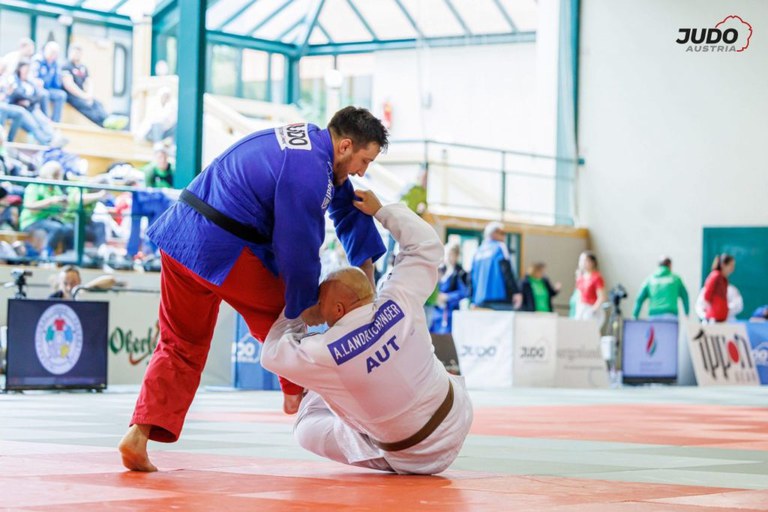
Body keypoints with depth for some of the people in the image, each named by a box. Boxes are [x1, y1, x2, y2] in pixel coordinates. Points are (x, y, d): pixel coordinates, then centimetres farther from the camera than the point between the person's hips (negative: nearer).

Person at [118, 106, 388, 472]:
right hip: (222, 251, -9)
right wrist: (306, 304, 2)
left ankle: (139, 435, 2)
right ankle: (296, 393, 34)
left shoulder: (311, 139, 14)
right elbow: (298, 249, -13)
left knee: (181, 344, 11)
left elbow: (348, 206, 26)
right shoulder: (308, 172, -18)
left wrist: (366, 269, 28)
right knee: (282, 314, 14)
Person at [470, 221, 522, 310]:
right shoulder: (499, 247, -1)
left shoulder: (479, 251, 17)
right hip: (499, 298, -7)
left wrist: (473, 301, 21)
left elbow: (472, 277, 18)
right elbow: (507, 272, -10)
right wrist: (516, 292, -11)